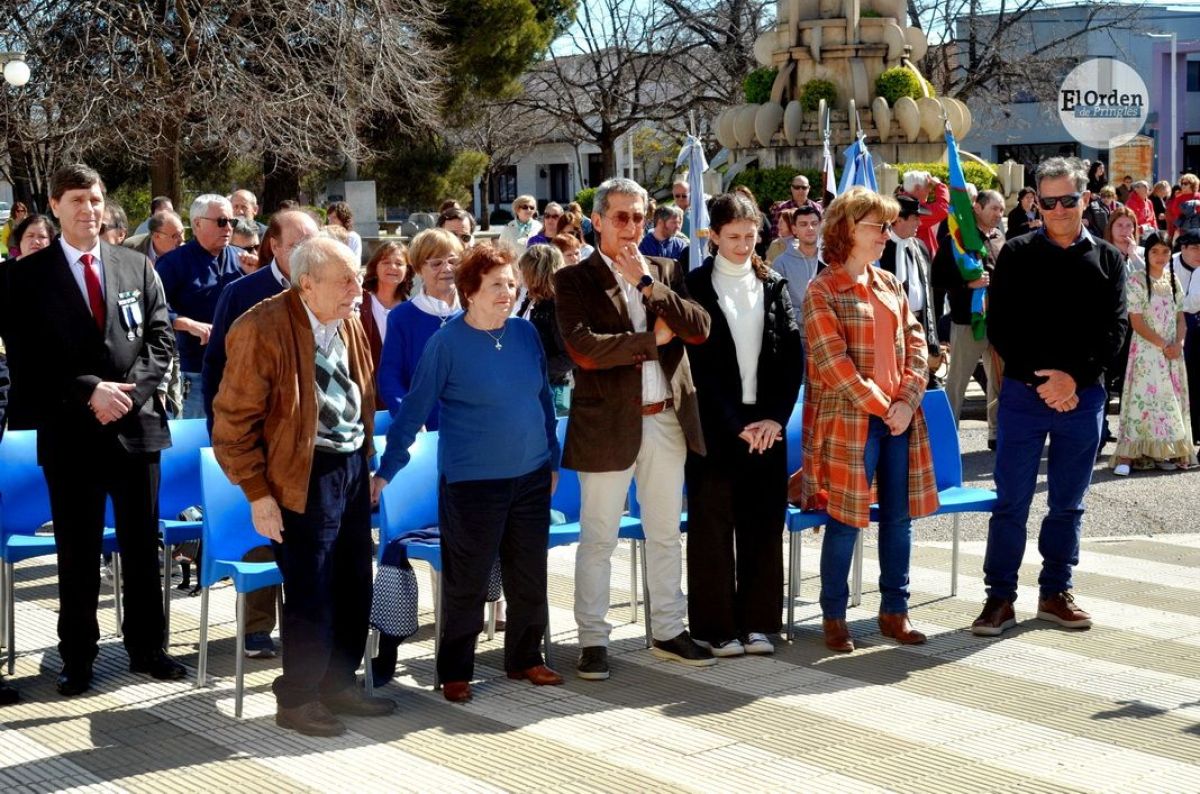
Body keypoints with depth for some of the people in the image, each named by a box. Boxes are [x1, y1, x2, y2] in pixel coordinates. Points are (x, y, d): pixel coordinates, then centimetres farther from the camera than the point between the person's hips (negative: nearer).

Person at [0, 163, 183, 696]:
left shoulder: (138, 268, 8)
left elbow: (160, 339, 5)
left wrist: (130, 390, -11)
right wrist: (89, 391, -15)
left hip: (137, 423, 2)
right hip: (69, 430, -2)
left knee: (143, 547, 9)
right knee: (77, 553, 6)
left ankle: (146, 648, 22)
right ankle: (77, 658, 17)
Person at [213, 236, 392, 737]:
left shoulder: (349, 324, 7)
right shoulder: (263, 330, -17)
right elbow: (233, 422, -15)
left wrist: (366, 464, 16)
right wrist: (258, 494, -16)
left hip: (352, 467, 8)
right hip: (305, 477, -8)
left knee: (355, 587, 14)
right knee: (310, 595, -2)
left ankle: (338, 684, 30)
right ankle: (296, 700, 15)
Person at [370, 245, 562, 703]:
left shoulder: (525, 333, 3)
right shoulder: (447, 343, -10)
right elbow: (414, 409, -7)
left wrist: (553, 460, 15)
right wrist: (386, 471, -8)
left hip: (531, 476, 5)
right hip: (472, 481, -5)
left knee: (530, 577, 13)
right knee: (467, 582, 3)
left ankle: (524, 658, 29)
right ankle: (455, 672, 16)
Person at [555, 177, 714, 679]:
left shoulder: (666, 272, 10)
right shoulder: (574, 280, -4)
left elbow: (700, 329, -5)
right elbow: (584, 350, -18)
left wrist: (647, 283, -11)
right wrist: (653, 338, -10)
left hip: (667, 421, 4)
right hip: (608, 424, -4)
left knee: (665, 535, 13)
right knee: (598, 539, 3)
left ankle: (668, 632, 25)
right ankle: (593, 640, 12)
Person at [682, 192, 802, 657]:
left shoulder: (773, 286, 10)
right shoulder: (697, 287, -1)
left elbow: (792, 355, 5)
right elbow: (699, 363, -6)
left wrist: (775, 417, -7)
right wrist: (735, 424, -12)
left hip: (766, 423, 3)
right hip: (715, 423, -3)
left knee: (764, 523, 6)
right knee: (713, 526, 1)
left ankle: (758, 621, 15)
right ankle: (715, 626, 9)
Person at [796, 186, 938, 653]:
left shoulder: (889, 285, 13)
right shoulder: (823, 291, -6)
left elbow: (915, 343, 9)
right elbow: (833, 361, -12)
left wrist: (907, 400, -5)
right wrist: (881, 406, -12)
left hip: (900, 417, 6)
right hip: (850, 419, -6)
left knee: (899, 515, 9)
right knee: (847, 520, -2)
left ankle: (895, 609, 20)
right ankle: (833, 616, 11)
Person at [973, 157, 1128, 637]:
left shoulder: (1107, 259, 6)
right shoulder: (1017, 255, 1)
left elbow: (1114, 330, -1)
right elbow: (999, 327, -4)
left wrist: (1074, 377, -15)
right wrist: (1039, 379, -13)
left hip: (1083, 396, 2)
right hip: (1024, 394, -2)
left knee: (1068, 503, 10)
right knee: (1011, 501, 0)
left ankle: (1055, 592, 22)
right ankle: (1000, 597, 7)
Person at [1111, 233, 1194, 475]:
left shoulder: (1173, 281, 11)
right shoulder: (1137, 280, -7)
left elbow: (1181, 319, 10)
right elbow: (1136, 322, -12)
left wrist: (1178, 344, -8)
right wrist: (1162, 345, -14)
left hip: (1172, 352, 6)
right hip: (1146, 350, -6)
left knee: (1171, 400, 4)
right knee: (1142, 399, -11)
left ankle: (1161, 453, 9)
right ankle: (1125, 456, -11)